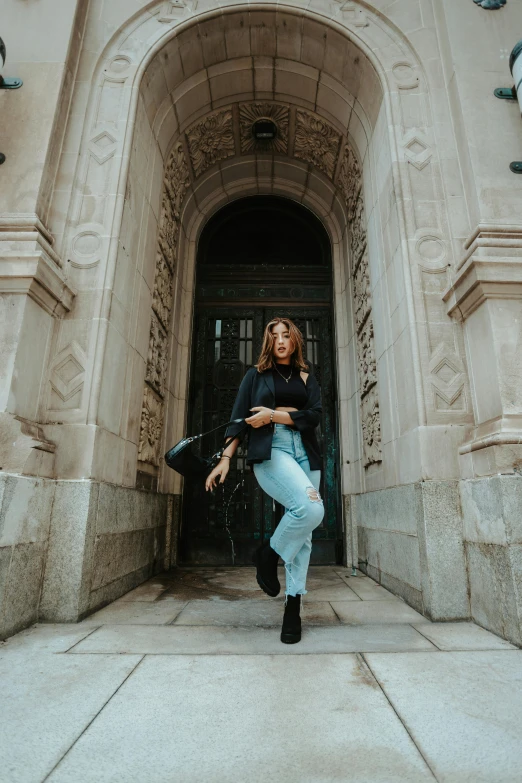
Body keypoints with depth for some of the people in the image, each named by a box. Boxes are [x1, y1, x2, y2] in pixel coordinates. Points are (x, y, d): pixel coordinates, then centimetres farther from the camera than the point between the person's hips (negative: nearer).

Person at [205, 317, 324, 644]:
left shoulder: (307, 377, 17)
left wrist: (273, 414, -8)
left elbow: (314, 415, 1)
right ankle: (269, 554, 0)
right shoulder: (256, 375, 12)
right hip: (270, 451, -4)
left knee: (303, 534, 3)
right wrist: (225, 458, -1)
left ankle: (293, 608, 16)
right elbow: (239, 418, 7)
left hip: (306, 453, 4)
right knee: (311, 508, -27)